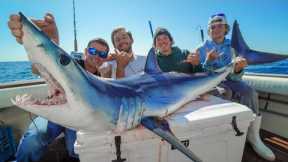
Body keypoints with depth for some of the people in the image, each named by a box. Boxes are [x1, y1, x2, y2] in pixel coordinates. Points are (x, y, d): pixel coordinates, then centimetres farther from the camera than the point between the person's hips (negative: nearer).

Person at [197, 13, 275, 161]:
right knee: (225, 92, -32)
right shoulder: (202, 49, -1)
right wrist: (208, 61, -25)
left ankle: (253, 135, -12)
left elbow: (235, 76, 0)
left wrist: (238, 68, -24)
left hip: (227, 80, 4)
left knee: (250, 92, -22)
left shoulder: (230, 49, 9)